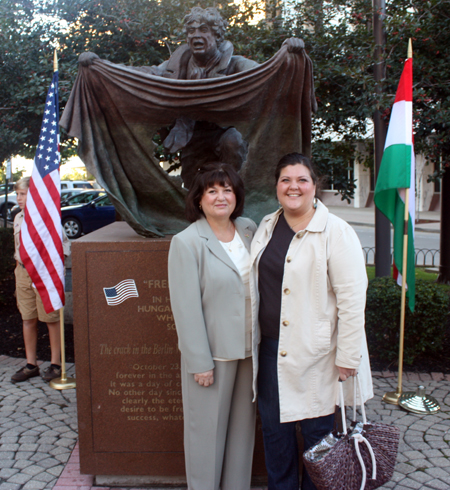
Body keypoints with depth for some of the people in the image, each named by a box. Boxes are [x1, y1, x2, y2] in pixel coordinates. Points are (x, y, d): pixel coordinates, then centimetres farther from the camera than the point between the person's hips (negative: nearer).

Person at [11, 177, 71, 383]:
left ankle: (55, 364, 14)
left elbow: (63, 245, -7)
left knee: (51, 319, 2)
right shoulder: (18, 218, 11)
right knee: (28, 319, 10)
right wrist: (19, 273, 15)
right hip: (23, 273, 6)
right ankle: (31, 365, 21)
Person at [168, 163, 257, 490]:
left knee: (243, 425, 17)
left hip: (250, 348, 5)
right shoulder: (186, 242, -11)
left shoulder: (250, 229, 5)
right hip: (213, 351, -5)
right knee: (208, 428, 8)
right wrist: (200, 362, -14)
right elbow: (186, 308, -13)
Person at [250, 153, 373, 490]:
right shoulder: (267, 226, 8)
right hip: (271, 349, 6)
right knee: (275, 428, 17)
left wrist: (347, 358, -16)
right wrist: (255, 339, 15)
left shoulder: (336, 232, -11)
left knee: (318, 432, 7)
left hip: (315, 355, -5)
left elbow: (353, 300, -14)